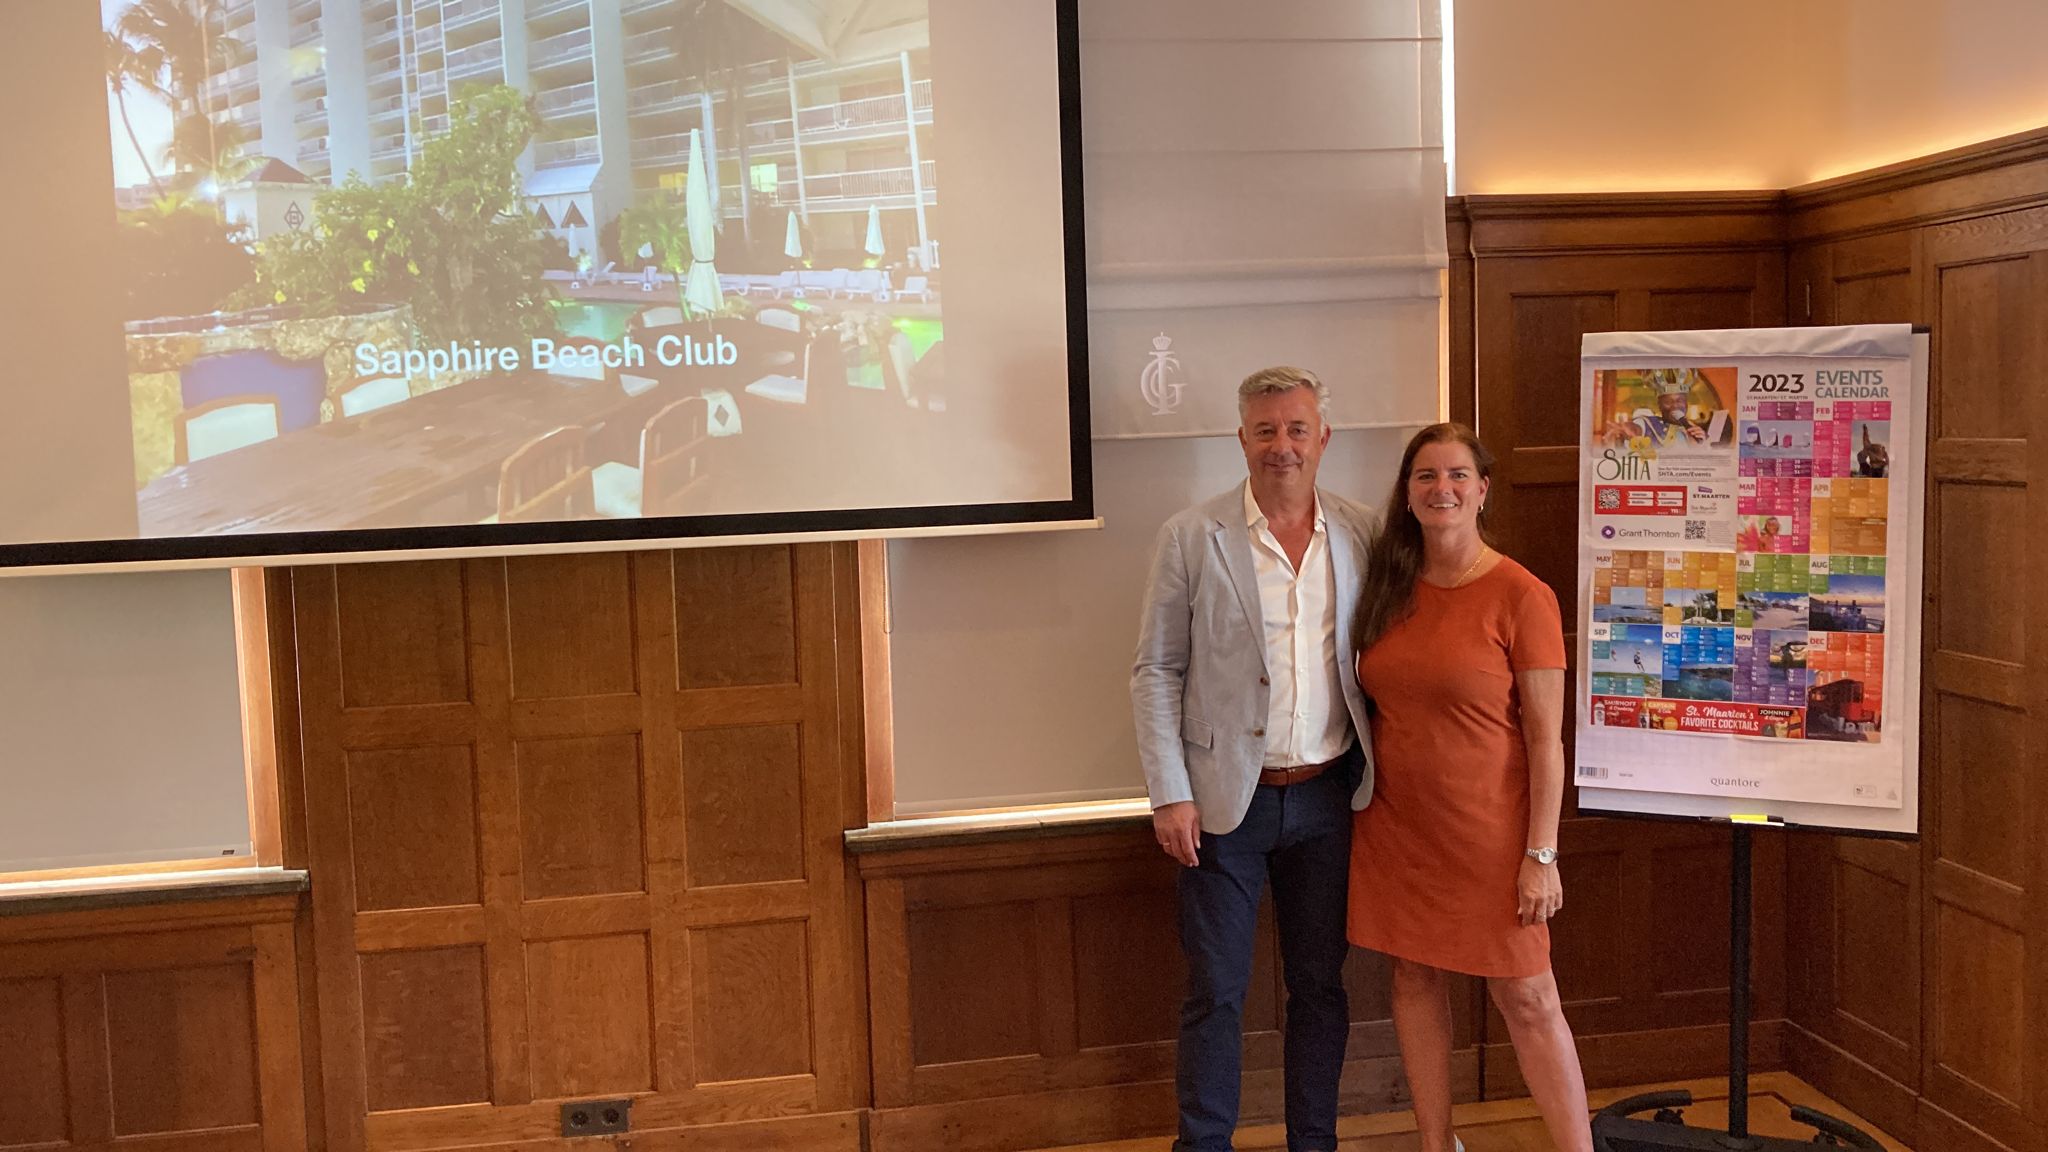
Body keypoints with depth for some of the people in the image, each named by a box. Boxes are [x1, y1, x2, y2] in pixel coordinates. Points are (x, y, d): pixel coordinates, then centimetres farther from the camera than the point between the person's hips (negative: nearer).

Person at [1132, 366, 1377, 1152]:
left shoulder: (1362, 535, 1)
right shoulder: (1192, 536, -6)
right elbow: (1155, 672, -5)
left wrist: (1382, 777, 3)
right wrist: (1170, 795, -10)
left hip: (1329, 794, 3)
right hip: (1226, 797, -3)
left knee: (1320, 985, 14)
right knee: (1215, 992, 6)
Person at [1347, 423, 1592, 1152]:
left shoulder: (1521, 597, -11)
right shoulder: (1388, 589, 4)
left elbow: (1546, 738, -10)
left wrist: (1541, 854, -13)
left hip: (1486, 832, -5)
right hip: (1396, 827, 5)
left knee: (1526, 997, 0)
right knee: (1415, 979, 12)